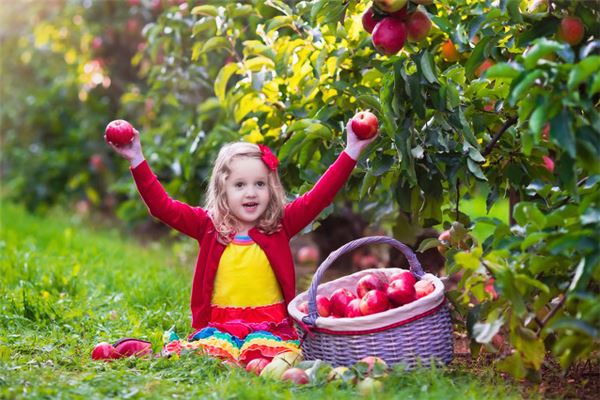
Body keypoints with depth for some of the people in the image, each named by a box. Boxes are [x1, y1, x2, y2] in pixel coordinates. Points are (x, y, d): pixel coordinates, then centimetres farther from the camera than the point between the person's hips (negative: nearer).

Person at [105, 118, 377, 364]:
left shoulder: (280, 225, 7)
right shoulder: (208, 225, 8)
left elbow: (318, 197, 0)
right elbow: (162, 206, 1)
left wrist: (351, 151, -9)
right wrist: (137, 161, -10)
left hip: (270, 325, 0)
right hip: (218, 324, 0)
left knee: (262, 348, -32)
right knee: (212, 348, -32)